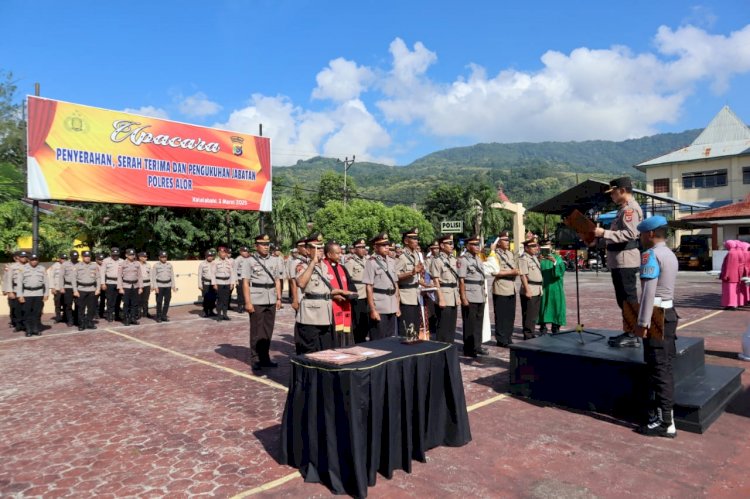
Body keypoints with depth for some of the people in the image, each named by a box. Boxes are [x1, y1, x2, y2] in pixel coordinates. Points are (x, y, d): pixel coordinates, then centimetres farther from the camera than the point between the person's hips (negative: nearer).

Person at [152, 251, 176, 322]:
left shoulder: (169, 265, 8)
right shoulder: (156, 265, -2)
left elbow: (172, 276, 10)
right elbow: (153, 277, -4)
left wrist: (174, 285, 5)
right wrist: (155, 287, -11)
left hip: (168, 285, 3)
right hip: (159, 285, -3)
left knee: (167, 301, 3)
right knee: (159, 302, -2)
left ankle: (164, 316, 13)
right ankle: (158, 317, 8)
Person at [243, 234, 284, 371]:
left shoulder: (275, 260, 10)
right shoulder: (249, 261, -3)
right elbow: (245, 283, -6)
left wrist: (279, 298, 8)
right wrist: (247, 302, -12)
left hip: (271, 300, 4)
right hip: (256, 301, -4)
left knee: (268, 331, 10)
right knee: (256, 331, 3)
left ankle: (265, 358, 22)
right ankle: (255, 359, 13)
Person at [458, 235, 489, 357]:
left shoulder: (478, 259, 15)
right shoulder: (463, 260, -10)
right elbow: (461, 280, -15)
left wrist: (484, 293, 15)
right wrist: (463, 298, -19)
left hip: (480, 297, 8)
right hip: (470, 298, -8)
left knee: (479, 323, 13)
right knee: (470, 324, 1)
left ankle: (477, 346, 24)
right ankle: (469, 350, 10)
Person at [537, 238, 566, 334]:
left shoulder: (557, 257, 6)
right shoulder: (538, 258, 5)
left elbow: (562, 271, -9)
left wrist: (555, 262, -24)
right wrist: (538, 262, -23)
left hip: (554, 288, 0)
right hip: (542, 288, 0)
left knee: (556, 306, 2)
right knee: (542, 307, 1)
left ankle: (556, 328, 13)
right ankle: (543, 328, 10)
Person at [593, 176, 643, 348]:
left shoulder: (630, 208, -13)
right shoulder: (624, 209, 19)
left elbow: (630, 234, -24)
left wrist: (604, 233, -24)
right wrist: (600, 237, 16)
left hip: (625, 261, -10)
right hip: (619, 261, 10)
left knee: (628, 299, -6)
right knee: (624, 299, 15)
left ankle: (632, 336, -2)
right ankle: (627, 332, 23)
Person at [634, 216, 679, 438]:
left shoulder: (651, 255, -15)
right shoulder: (670, 254, 14)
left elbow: (648, 292, -22)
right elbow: (664, 287, 13)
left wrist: (642, 323, -21)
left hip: (656, 316, -9)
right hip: (668, 312, 9)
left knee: (658, 368, -3)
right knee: (665, 366, 15)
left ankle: (665, 423, 3)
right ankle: (662, 411, 27)